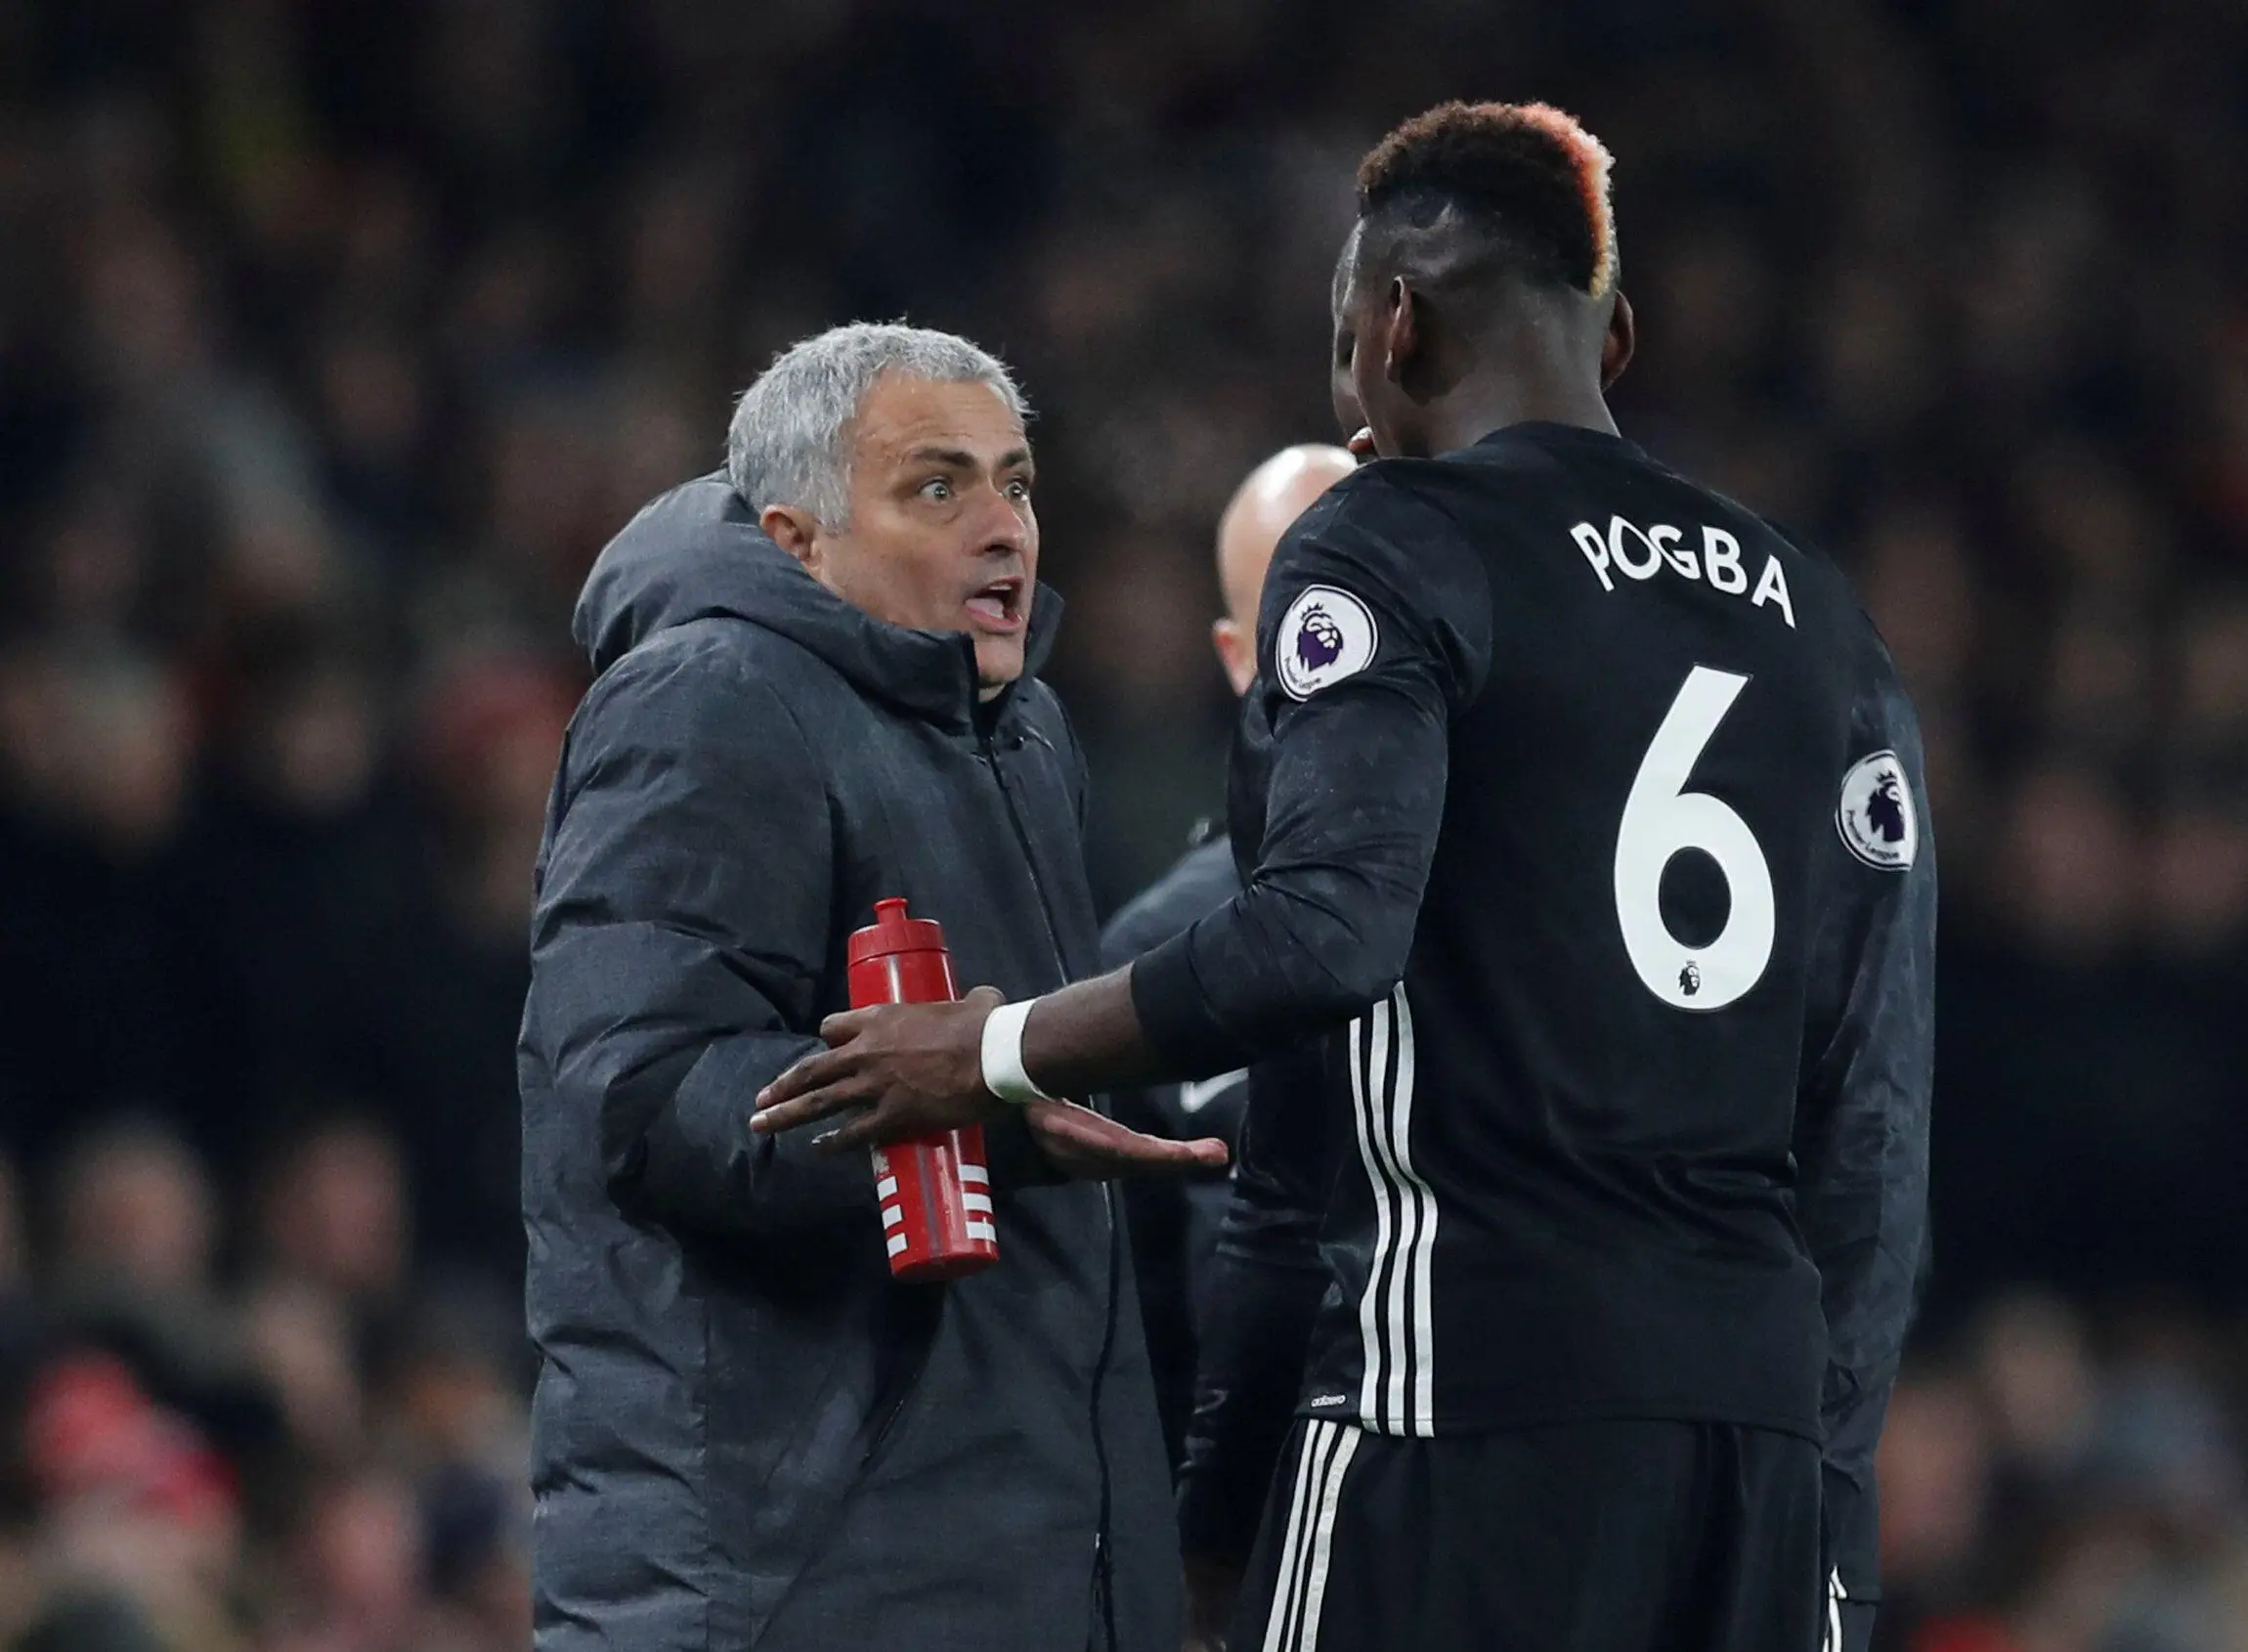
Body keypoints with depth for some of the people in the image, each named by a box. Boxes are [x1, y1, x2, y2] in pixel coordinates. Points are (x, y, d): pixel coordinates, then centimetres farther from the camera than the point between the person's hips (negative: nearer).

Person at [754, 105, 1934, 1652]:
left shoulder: (1395, 552, -2)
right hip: (1761, 1396, 6)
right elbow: (1874, 1123, 15)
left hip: (1479, 1380, -6)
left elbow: (1327, 937, -18)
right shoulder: (1816, 613, 18)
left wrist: (995, 1053, -6)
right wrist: (1826, 1487, 18)